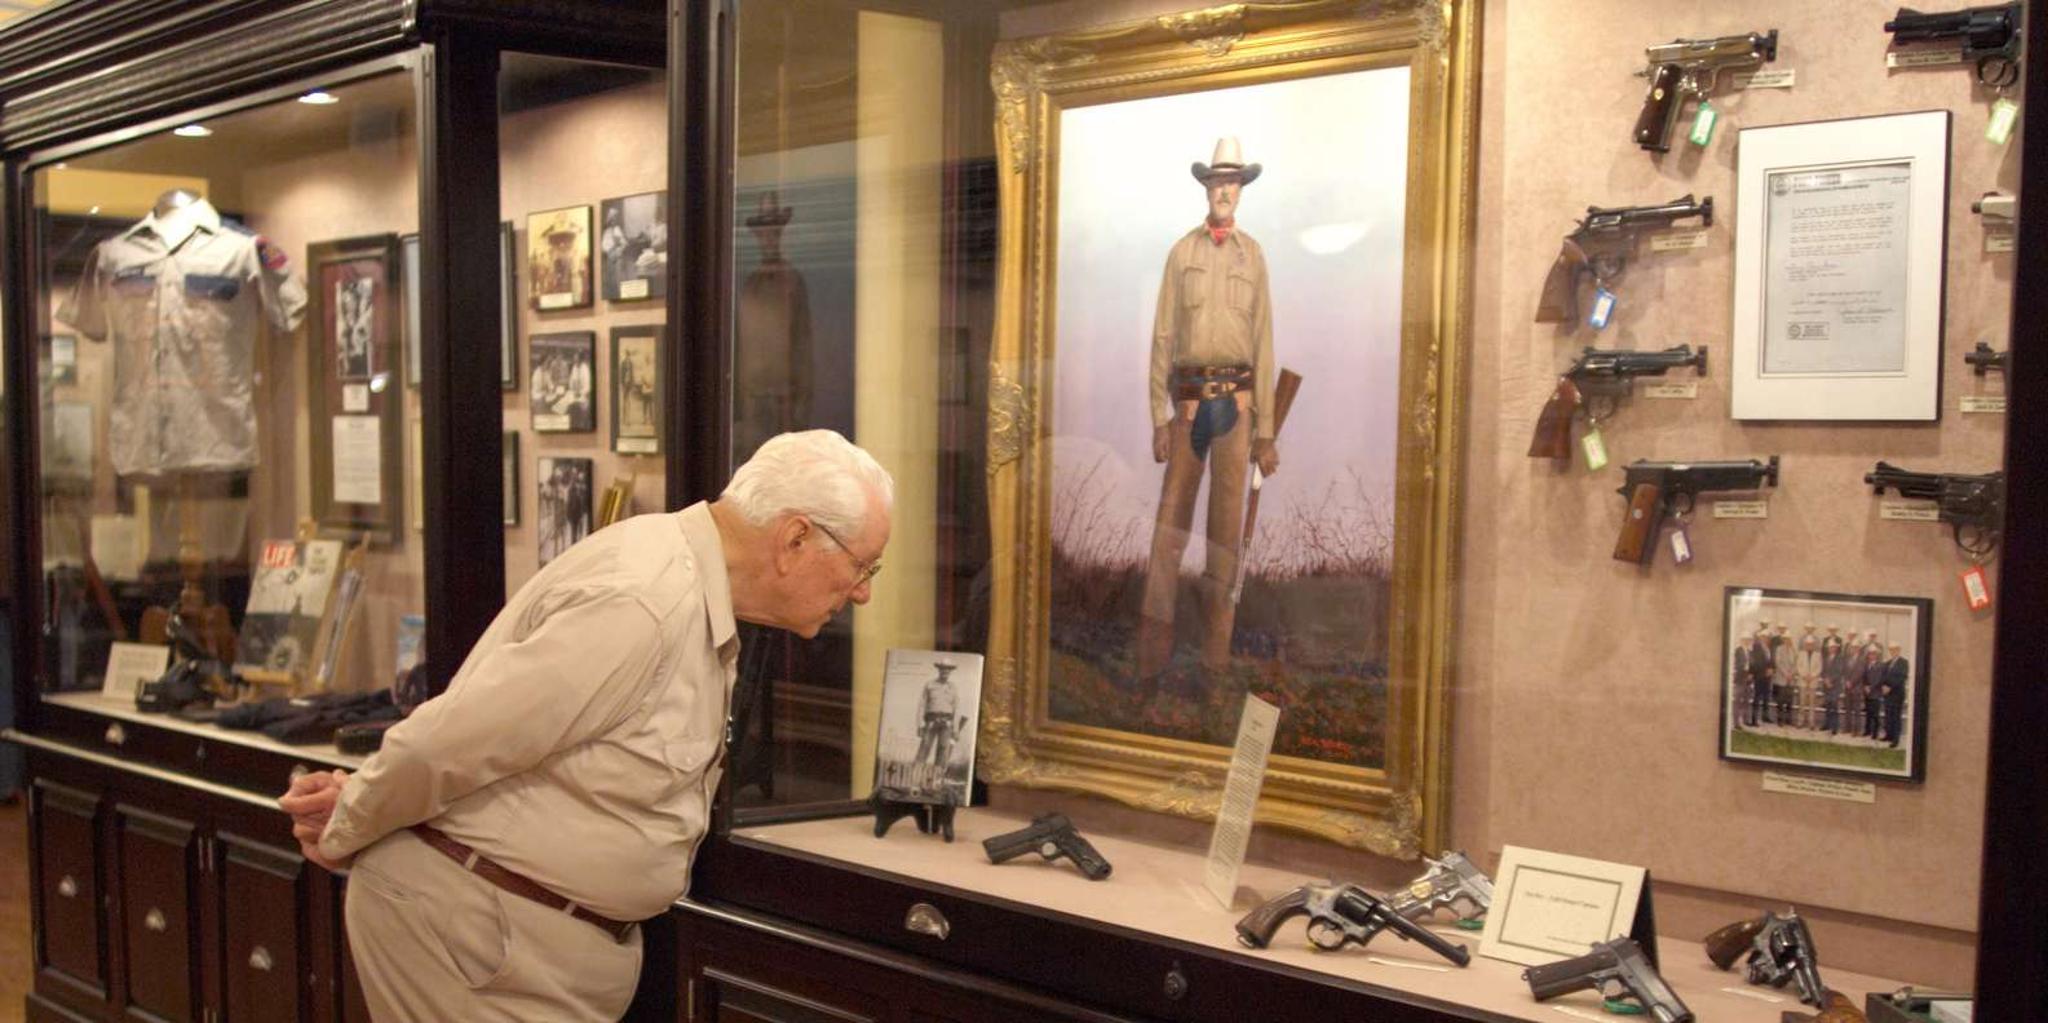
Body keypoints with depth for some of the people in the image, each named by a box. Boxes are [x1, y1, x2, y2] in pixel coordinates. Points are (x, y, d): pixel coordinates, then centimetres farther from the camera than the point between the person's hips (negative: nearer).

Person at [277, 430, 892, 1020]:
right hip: (468, 920, -9)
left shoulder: (699, 603, 7)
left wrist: (363, 800, 6)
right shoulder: (640, 606, -27)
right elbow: (442, 745, -23)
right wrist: (344, 838, -6)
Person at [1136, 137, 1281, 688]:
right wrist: (1159, 417, -3)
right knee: (1170, 522, -1)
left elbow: (1264, 342, 9)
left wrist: (1265, 430, 5)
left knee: (1228, 524, 4)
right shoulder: (1181, 252, 7)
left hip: (1237, 400, 1)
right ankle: (1151, 661, 3)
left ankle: (1216, 659, 11)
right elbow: (1162, 337, 5)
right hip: (1188, 399, -1)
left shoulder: (1254, 255, 10)